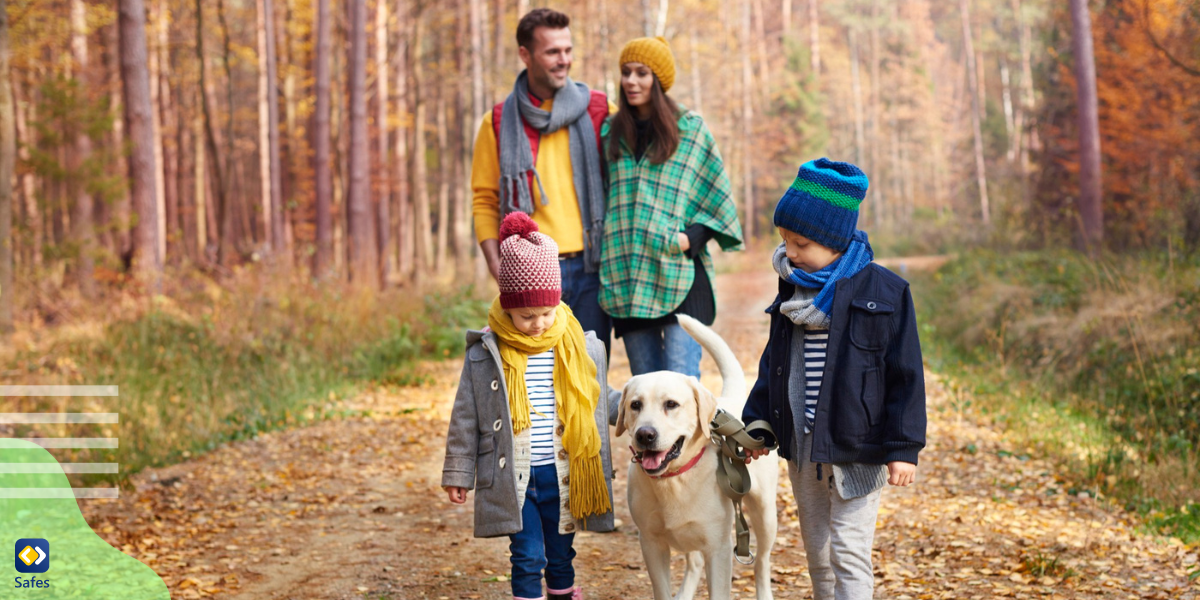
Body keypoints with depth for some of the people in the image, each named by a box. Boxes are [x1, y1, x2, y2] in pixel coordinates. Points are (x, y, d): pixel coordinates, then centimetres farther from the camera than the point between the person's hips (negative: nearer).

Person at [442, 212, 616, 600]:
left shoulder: (580, 350, 0)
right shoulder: (485, 355, -5)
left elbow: (597, 412, 9)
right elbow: (466, 418, 2)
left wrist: (601, 473, 13)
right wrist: (458, 473, 3)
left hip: (562, 475, 2)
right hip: (513, 478, -2)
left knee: (561, 555, 13)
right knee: (528, 557, -3)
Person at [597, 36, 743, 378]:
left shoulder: (690, 129, 5)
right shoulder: (611, 133, 14)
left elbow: (717, 196, 6)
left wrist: (694, 235, -9)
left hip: (681, 276, -3)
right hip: (626, 278, 3)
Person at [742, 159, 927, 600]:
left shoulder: (883, 292, -10)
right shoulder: (793, 291, 8)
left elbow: (904, 376, -9)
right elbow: (773, 366, 17)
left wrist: (903, 448, -11)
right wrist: (757, 426, 12)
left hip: (856, 451, -6)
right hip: (801, 448, 6)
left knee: (849, 553, -7)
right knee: (817, 553, 14)